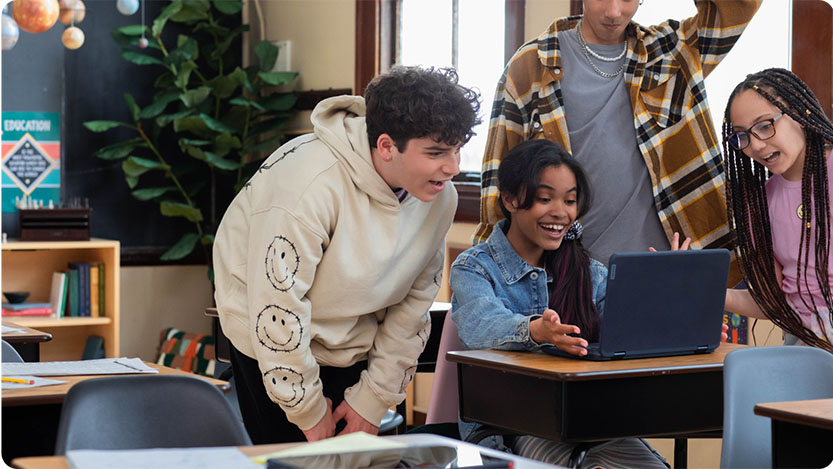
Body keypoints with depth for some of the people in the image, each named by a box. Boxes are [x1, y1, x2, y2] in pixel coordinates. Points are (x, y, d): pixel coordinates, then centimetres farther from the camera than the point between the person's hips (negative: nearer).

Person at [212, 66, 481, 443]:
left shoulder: (440, 197, -13)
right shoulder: (311, 185, -32)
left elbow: (413, 303, -2)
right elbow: (278, 307, -27)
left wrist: (373, 399, -3)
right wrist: (309, 410, -17)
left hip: (352, 348, 5)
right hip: (273, 340, -5)